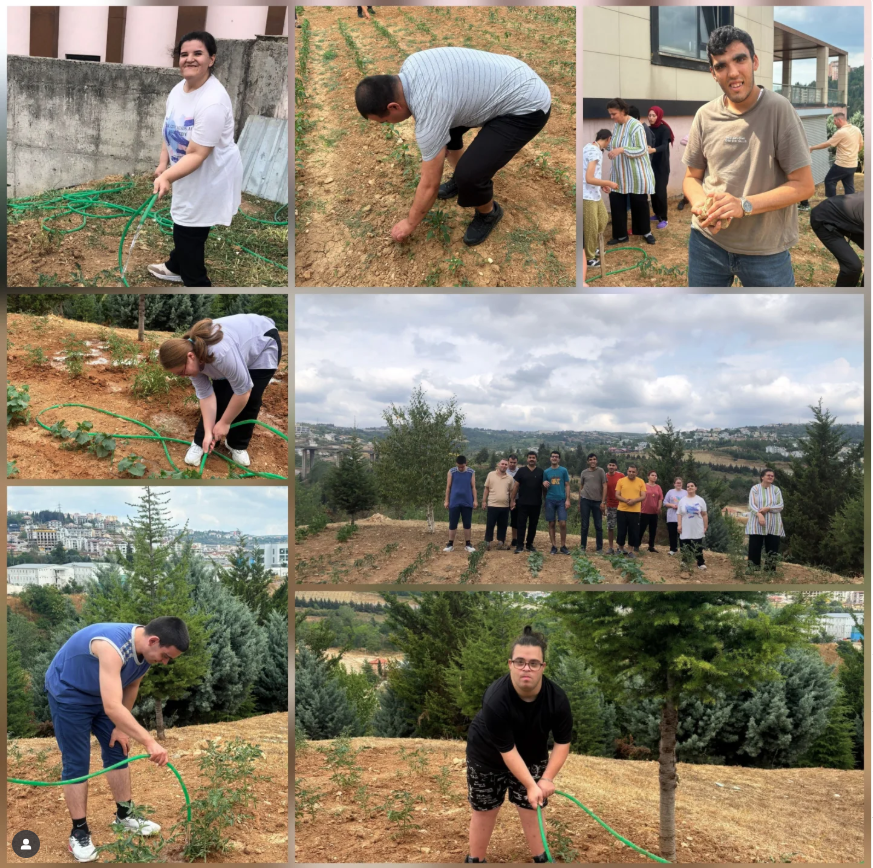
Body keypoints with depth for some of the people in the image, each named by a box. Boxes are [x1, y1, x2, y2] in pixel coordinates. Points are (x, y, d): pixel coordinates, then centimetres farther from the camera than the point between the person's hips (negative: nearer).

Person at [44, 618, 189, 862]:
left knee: (117, 752, 9)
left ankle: (124, 815, 22)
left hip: (102, 695, 8)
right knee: (76, 764, -6)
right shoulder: (113, 646, -42)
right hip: (68, 693, -8)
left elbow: (131, 686, 5)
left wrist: (121, 727, 6)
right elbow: (112, 707, -48)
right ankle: (79, 832, 4)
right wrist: (150, 742, -49)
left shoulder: (147, 650, -15)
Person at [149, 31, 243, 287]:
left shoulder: (212, 102, -32)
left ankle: (195, 281, 17)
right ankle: (177, 267, 51)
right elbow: (171, 130, 10)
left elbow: (197, 155, -33)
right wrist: (163, 164, 2)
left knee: (189, 233, -2)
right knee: (182, 224, 27)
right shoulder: (180, 88, -4)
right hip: (189, 172, 9)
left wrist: (168, 178, -43)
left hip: (209, 178, -9)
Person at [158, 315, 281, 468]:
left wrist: (224, 423, -21)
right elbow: (206, 395, -13)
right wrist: (208, 433, -17)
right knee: (218, 397, -1)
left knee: (250, 400, -9)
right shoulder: (190, 358, -17)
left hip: (263, 344, -6)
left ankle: (237, 445, 8)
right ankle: (200, 443, 9)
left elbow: (243, 391, -33)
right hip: (240, 347, 6)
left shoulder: (222, 353, -41)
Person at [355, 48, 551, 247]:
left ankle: (488, 213, 11)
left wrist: (410, 223, -2)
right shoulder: (410, 64, -5)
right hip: (508, 77, 10)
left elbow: (430, 185, -17)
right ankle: (463, 178, 36)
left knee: (468, 174, -21)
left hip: (527, 106, -10)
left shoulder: (430, 111, -28)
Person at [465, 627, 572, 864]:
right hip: (488, 755, -2)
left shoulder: (557, 698, -29)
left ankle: (541, 859, 24)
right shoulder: (496, 699, -40)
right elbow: (507, 751, -33)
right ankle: (475, 859, 30)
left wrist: (547, 778, -24)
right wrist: (530, 785, -33)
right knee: (485, 808, 10)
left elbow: (562, 742, -15)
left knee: (531, 806, 6)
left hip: (532, 755, 3)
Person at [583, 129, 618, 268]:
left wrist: (602, 184, 19)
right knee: (591, 227, 2)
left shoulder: (590, 146, 7)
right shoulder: (595, 152, -22)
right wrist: (609, 183, -17)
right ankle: (589, 257, 15)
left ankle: (594, 247, 37)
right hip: (588, 195, -10)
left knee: (603, 219, 23)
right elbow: (589, 179, -27)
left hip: (595, 193, 10)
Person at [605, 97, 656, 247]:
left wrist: (621, 150, -33)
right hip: (619, 174, 7)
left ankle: (646, 232, 26)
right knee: (616, 203, 4)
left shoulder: (636, 126, -19)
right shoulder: (616, 126, 5)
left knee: (640, 203, 8)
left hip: (636, 174, -7)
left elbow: (642, 150, -24)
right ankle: (621, 235, 14)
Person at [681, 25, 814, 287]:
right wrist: (702, 205, -13)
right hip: (707, 242, 3)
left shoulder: (778, 109, -11)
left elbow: (804, 185, -11)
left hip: (766, 249, -3)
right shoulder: (705, 116, 1)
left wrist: (744, 205, -23)